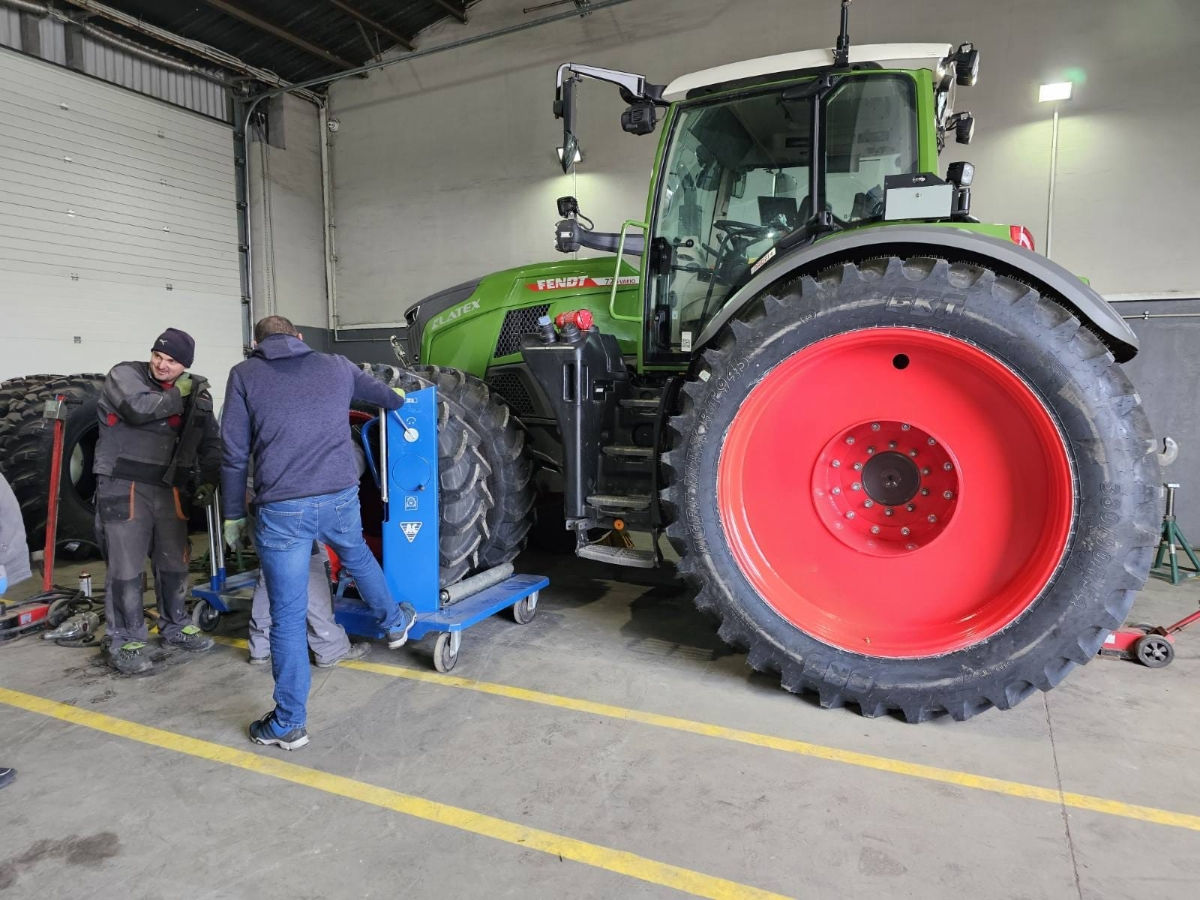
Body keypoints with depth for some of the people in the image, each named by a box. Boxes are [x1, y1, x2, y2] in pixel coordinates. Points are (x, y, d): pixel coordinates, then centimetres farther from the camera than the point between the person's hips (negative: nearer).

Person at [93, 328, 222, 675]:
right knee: (126, 566, -4)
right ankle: (124, 641, 7)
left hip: (167, 488, 5)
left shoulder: (193, 393, 10)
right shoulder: (124, 374, -3)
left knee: (174, 562, 13)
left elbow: (210, 441, 14)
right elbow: (140, 408, -24)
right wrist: (179, 393, -10)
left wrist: (208, 479, 3)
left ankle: (175, 628, 28)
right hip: (123, 486, -5)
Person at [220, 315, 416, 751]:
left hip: (282, 509, -3)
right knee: (357, 556, 34)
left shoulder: (244, 375, 6)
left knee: (287, 615, 6)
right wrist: (401, 399, 56)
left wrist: (233, 515, 13)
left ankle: (289, 723, 17)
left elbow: (234, 455, 4)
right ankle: (395, 622, 53)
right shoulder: (336, 365, 13)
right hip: (340, 498, 3)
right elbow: (379, 391, 33)